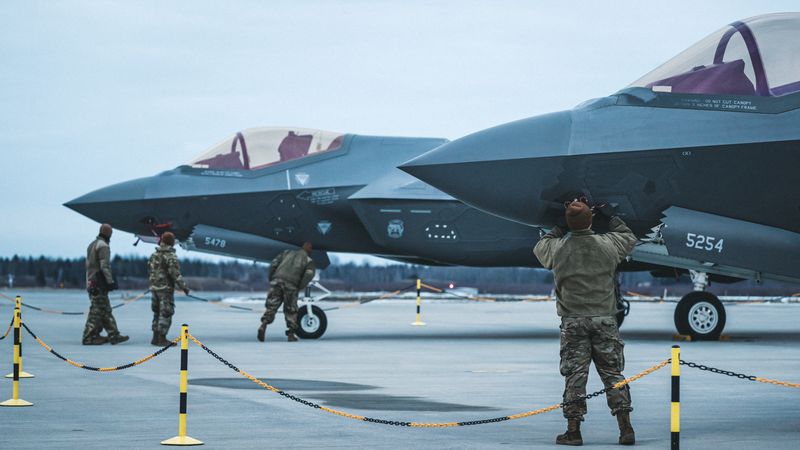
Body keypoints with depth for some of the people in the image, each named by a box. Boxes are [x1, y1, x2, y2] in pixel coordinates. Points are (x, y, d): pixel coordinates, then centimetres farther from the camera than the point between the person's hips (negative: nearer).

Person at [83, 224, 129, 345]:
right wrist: (110, 281, -18)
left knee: (106, 310, 11)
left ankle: (114, 335, 13)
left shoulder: (92, 245, 18)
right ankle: (89, 337, -5)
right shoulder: (103, 246, -12)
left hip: (91, 282, 10)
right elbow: (105, 266, -19)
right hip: (99, 283, -10)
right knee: (97, 310, -6)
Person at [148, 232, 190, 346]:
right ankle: (162, 339, -5)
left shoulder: (154, 255, 9)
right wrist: (184, 287, -12)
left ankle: (156, 338, 16)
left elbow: (149, 272, 15)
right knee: (165, 314, -3)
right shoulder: (170, 256, -14)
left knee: (157, 313, 15)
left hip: (154, 288, 7)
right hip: (166, 289, -7)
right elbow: (175, 274, -18)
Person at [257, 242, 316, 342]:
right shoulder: (308, 260, 16)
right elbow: (309, 274, -4)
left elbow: (274, 263, 11)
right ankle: (290, 334, 15)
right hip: (291, 285, -2)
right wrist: (299, 288, 3)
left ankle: (263, 325, -19)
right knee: (291, 310, 14)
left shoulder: (287, 252, 25)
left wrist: (271, 279, 15)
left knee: (271, 307, 5)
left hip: (277, 280, 2)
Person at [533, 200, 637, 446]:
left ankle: (573, 431, 2)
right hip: (605, 319, 1)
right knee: (613, 373, 6)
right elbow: (629, 238, 19)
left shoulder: (558, 248, -5)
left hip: (573, 321, -1)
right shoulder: (607, 244, -3)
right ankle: (625, 428, 4)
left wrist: (558, 227, 26)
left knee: (575, 375, 2)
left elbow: (540, 247, 19)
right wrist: (612, 217, 30)